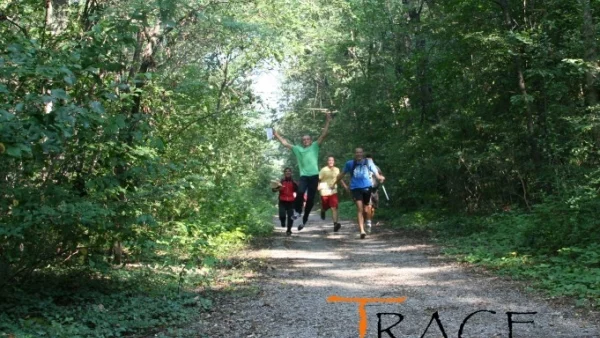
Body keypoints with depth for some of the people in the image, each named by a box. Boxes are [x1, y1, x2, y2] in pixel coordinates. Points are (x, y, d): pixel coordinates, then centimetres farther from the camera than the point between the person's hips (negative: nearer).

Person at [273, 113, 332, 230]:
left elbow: (323, 135, 2)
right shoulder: (297, 149, 15)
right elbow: (285, 143, 19)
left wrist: (327, 122, -6)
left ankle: (304, 220, 13)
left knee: (310, 199, 0)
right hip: (303, 176, 1)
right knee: (300, 192, -27)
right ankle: (297, 211, -4)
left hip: (314, 176, -1)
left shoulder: (314, 147, 10)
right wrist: (276, 134, 18)